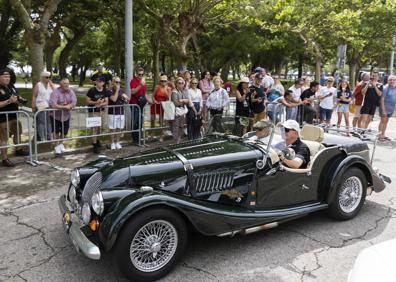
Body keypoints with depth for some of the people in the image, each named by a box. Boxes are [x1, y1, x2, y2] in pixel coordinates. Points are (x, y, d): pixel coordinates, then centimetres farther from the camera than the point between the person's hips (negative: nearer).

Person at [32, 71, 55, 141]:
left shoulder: (51, 84, 11)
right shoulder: (38, 85, -2)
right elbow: (34, 96, -4)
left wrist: (51, 84, -5)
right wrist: (33, 106, -9)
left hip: (49, 106, 5)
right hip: (40, 107, -5)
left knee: (49, 122, 9)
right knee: (41, 122, -7)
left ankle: (49, 138, 17)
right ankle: (42, 138, -3)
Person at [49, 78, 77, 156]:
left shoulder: (71, 92, -4)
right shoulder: (55, 92, -20)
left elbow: (74, 102, -11)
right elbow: (53, 105, -30)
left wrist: (68, 105, -29)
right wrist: (64, 107, -27)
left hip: (66, 115, 4)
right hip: (56, 115, -4)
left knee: (64, 131, 15)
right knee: (56, 131, 1)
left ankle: (61, 143, 40)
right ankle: (57, 146, 19)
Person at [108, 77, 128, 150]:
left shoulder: (122, 90, 9)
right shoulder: (110, 91, -7)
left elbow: (127, 100, 10)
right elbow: (114, 99, -22)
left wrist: (125, 97, -12)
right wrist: (117, 90, -18)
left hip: (121, 113, 5)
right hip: (112, 113, -5)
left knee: (119, 129, 9)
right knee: (113, 129, 2)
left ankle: (117, 142, 21)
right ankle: (112, 143, 14)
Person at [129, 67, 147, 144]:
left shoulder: (143, 81, 15)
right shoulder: (133, 81, -7)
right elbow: (132, 92, -22)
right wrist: (140, 85, -29)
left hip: (141, 104, 7)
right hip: (134, 104, -7)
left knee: (140, 122, 11)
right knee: (135, 122, -6)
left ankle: (138, 138, 21)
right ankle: (135, 139, 0)